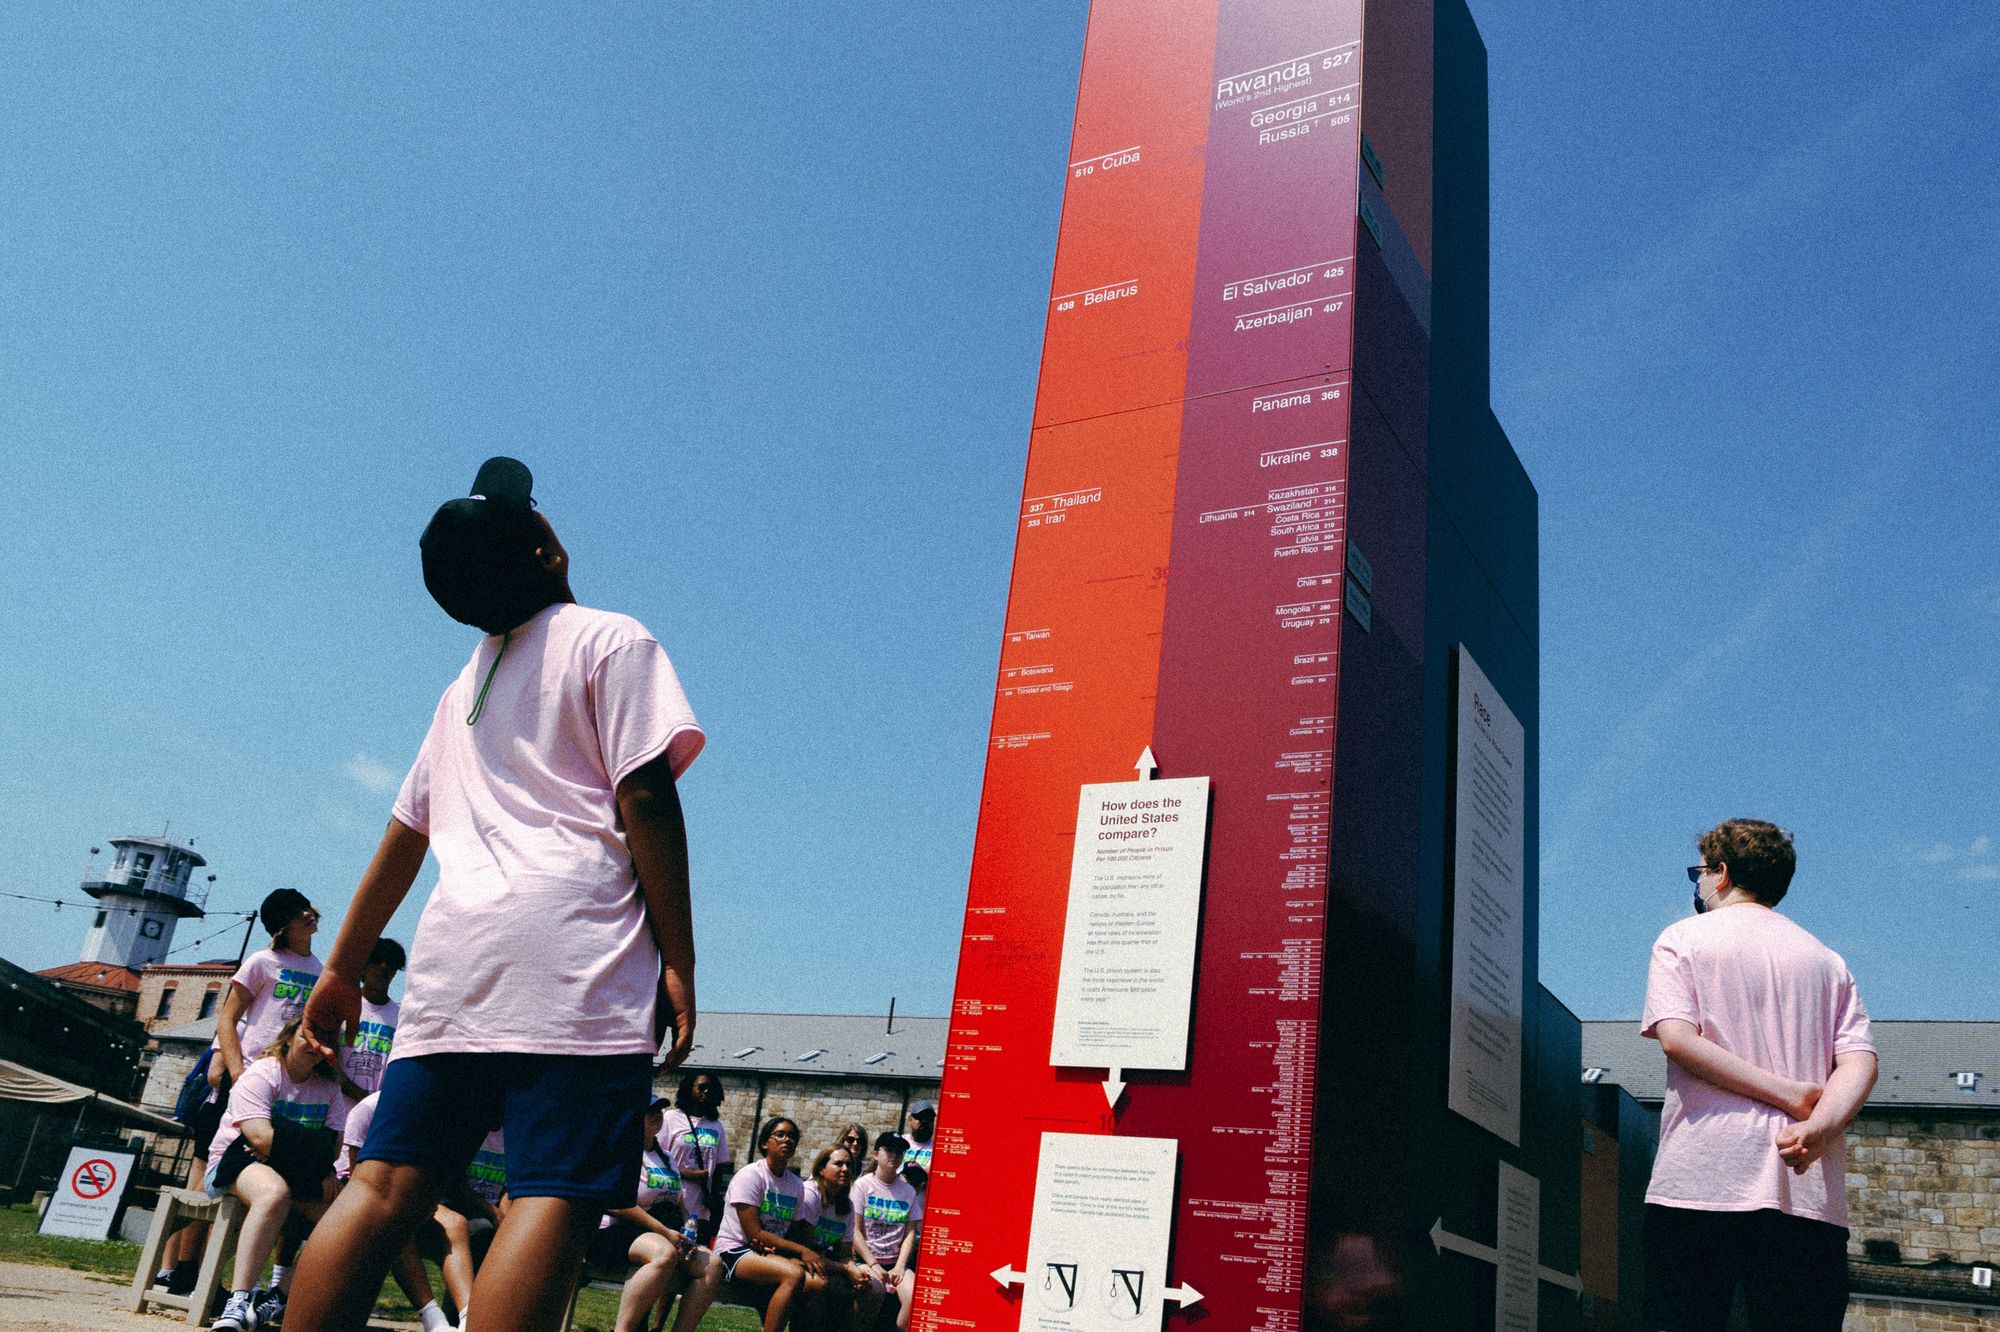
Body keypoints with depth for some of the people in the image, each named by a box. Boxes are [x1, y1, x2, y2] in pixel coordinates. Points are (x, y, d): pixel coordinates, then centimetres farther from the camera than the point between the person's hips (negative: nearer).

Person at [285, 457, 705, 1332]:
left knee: (385, 1186, 6)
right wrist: (678, 962, -6)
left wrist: (342, 968, 34)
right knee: (552, 1197, -11)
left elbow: (402, 840, 26)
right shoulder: (610, 640, 5)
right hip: (573, 958, -7)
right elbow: (644, 799, -6)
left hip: (451, 962, 7)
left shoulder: (462, 690, 24)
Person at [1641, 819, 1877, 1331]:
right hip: (1808, 1193, 4)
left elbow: (1676, 1038, -9)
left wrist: (1790, 1095, -8)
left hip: (1698, 1179, -3)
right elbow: (1860, 1061, 4)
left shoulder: (1684, 938, 7)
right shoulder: (1827, 960, 19)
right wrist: (1818, 1125, -10)